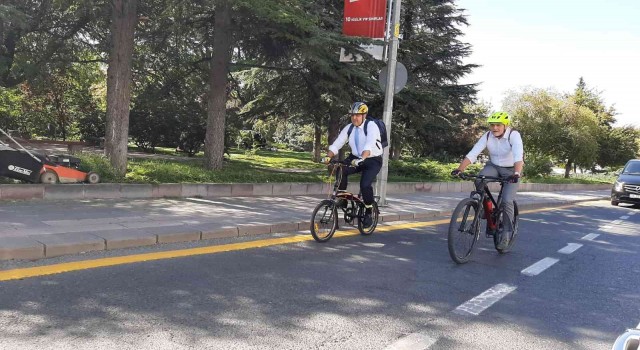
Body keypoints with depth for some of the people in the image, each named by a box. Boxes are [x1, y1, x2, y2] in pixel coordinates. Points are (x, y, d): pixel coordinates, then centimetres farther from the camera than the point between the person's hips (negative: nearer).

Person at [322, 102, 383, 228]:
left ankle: (369, 212, -1)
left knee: (365, 185, -24)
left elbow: (369, 145, -35)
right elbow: (336, 144, -9)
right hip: (356, 158, 5)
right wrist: (328, 156, -26)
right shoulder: (349, 128, -3)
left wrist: (362, 159, -50)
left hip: (372, 160, -5)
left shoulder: (371, 126, -18)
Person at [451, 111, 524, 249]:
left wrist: (516, 174, -56)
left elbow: (518, 156, -39)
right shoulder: (487, 136, -15)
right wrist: (459, 169, -36)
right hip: (494, 166, 3)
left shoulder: (514, 135, -24)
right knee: (479, 180, -29)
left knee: (507, 201, -17)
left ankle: (506, 235, -4)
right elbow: (472, 154, -22)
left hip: (511, 170, -3)